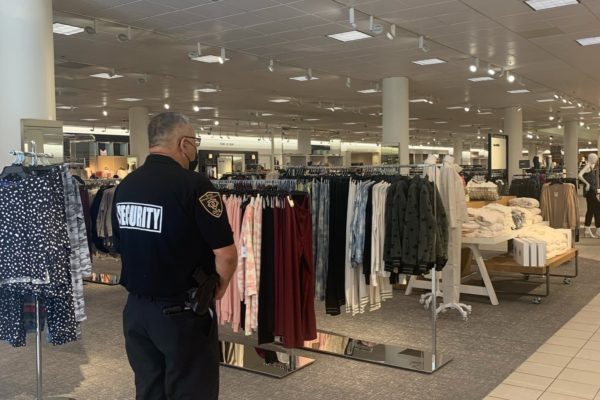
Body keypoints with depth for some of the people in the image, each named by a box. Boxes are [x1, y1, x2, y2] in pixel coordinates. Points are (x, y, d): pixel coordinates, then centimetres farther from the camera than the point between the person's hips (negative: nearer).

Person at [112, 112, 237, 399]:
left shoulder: (124, 186, 5)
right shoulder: (194, 184, -17)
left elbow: (122, 246, 14)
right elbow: (226, 253, -19)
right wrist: (219, 286, 0)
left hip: (136, 308, 7)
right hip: (182, 311, -7)